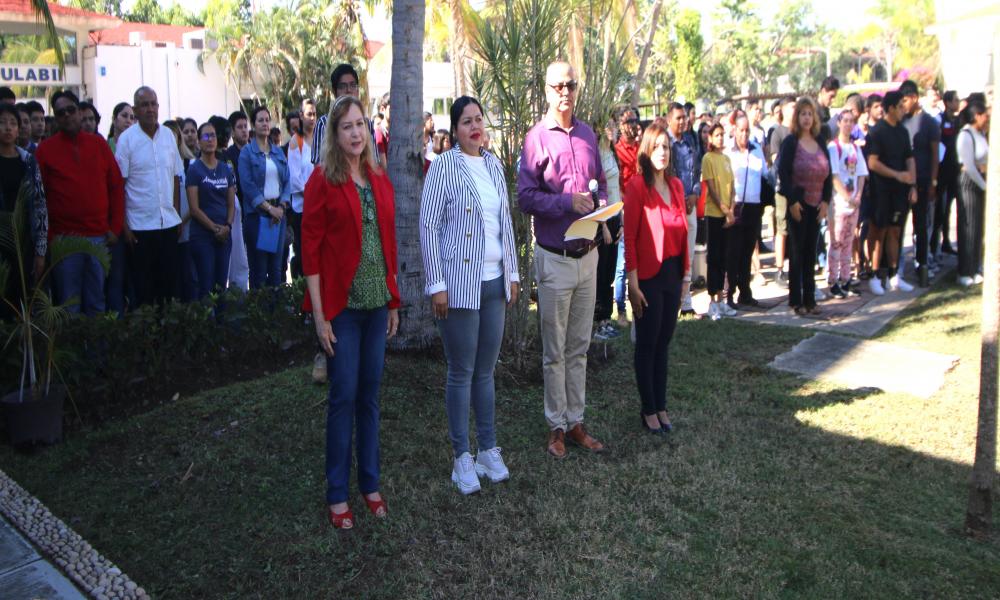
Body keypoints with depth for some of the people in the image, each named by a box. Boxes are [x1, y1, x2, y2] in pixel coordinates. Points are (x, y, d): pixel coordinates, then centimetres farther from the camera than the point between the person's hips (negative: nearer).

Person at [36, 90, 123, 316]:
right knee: (69, 305, 3)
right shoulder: (45, 149, 3)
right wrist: (48, 237, -4)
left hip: (100, 237, 2)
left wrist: (115, 228, 3)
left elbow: (116, 186, 9)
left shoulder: (99, 143, 9)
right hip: (64, 238, -2)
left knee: (97, 302, 10)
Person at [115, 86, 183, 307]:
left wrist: (178, 214, 9)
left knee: (170, 282, 9)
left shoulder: (168, 135, 7)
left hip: (169, 223, 4)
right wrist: (124, 226, -9)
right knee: (142, 286, 4)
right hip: (140, 225, -4)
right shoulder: (126, 138, -5)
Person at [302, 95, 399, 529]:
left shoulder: (379, 179, 10)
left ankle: (370, 482, 26)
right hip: (341, 305, -5)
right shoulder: (323, 180, -7)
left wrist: (394, 301, 12)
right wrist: (319, 314, -13)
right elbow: (310, 248, -9)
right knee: (344, 396, 1)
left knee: (370, 394, 13)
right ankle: (337, 494, 15)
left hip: (377, 303, 5)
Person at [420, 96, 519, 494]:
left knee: (486, 371, 13)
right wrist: (436, 285, -14)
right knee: (461, 373, 3)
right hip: (459, 284, -5)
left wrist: (512, 273, 13)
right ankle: (462, 458, 14)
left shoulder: (493, 165, 11)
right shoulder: (444, 166, -7)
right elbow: (428, 226, -10)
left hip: (494, 282, 5)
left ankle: (488, 450, 23)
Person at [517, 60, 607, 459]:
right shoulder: (537, 138, -8)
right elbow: (525, 197, -13)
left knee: (579, 347, 13)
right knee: (555, 351, 5)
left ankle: (576, 422, 24)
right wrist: (569, 202, -22)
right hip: (555, 258, -5)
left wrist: (599, 202, -4)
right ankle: (556, 426, 17)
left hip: (588, 253, 6)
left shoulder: (588, 135, 9)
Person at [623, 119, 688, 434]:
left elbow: (681, 230, 13)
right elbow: (630, 237, -12)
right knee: (647, 343, 5)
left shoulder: (676, 185, 8)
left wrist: (684, 272, 11)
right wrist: (633, 284, -15)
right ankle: (649, 409, 16)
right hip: (649, 275, -6)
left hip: (673, 273, 6)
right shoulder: (637, 185, -11)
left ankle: (661, 406, 24)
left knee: (664, 341, 13)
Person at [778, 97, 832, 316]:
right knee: (797, 252, 0)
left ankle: (809, 299, 15)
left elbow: (827, 173, 11)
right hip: (798, 203, -5)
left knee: (811, 252, 8)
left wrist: (825, 200, 2)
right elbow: (783, 173, -11)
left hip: (816, 204, 5)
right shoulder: (790, 142, -5)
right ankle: (796, 300, 7)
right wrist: (792, 201, -16)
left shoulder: (820, 141, 10)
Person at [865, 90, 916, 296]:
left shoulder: (902, 131, 12)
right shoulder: (876, 131, -9)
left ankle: (893, 276, 17)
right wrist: (897, 175, -16)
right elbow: (872, 163, -15)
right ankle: (875, 277, 5)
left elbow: (910, 159, 13)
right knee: (878, 232, -2)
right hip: (881, 191, -6)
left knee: (895, 232, 10)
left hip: (899, 190, 7)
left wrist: (913, 185, 5)